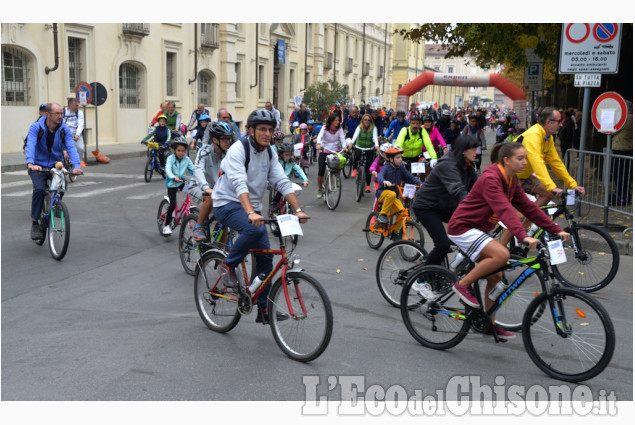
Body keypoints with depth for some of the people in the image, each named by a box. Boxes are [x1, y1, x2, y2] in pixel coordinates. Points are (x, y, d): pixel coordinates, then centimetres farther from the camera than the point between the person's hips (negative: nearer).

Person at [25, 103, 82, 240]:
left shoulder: (64, 130, -4)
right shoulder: (36, 128, -11)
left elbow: (71, 147, -16)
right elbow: (30, 146, -25)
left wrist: (76, 165, -34)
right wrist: (30, 164, -44)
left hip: (56, 166, 3)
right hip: (38, 166, -3)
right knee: (39, 189, -26)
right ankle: (34, 224, -14)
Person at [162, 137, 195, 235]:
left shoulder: (187, 159, -1)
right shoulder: (171, 158, -11)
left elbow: (193, 170, -6)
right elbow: (168, 169, -25)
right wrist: (174, 177, -45)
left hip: (182, 183, 4)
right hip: (172, 184, -3)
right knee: (172, 204, -13)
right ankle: (167, 225, 2)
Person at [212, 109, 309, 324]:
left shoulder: (269, 152, 5)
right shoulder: (238, 149, -17)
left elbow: (283, 182, -1)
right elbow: (239, 184, -31)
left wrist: (298, 209, -14)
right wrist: (251, 213, -45)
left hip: (252, 206, 7)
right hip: (228, 203, -7)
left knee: (265, 256, 0)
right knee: (254, 229, -36)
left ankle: (264, 309, 8)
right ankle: (229, 265, -9)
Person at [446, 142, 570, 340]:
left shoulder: (512, 180, 6)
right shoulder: (490, 179, -23)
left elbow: (528, 207, 5)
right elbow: (504, 210, -36)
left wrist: (556, 230, -1)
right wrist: (524, 236, -47)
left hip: (477, 229, 9)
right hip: (462, 227, -9)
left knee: (495, 276, 7)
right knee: (501, 254, -28)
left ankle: (489, 323, 19)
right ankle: (463, 285, -12)